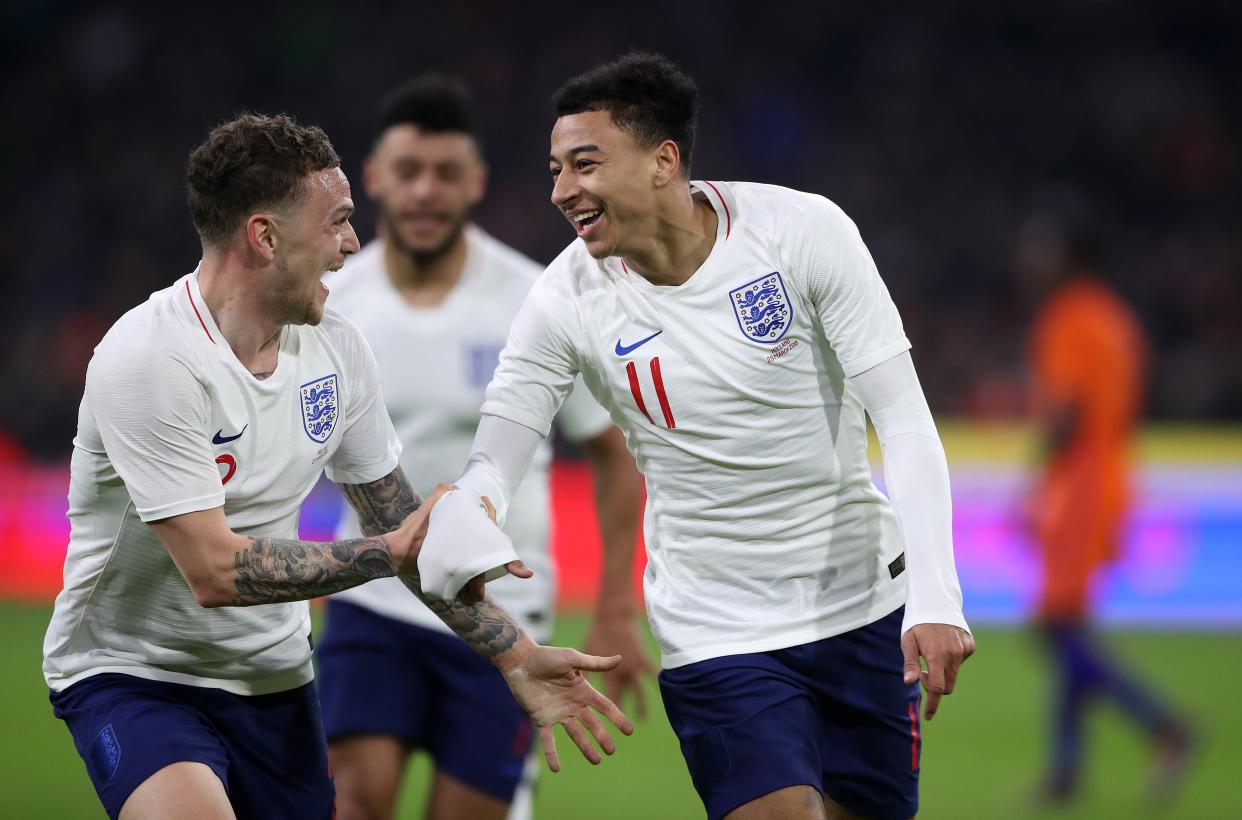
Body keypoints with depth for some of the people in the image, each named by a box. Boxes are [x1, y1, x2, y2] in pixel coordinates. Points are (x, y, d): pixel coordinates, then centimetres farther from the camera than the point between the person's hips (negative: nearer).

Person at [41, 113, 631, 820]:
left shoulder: (336, 347, 2)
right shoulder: (148, 361, -22)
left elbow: (409, 527, 12)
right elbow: (215, 570, -25)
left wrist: (517, 658, 7)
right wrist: (392, 552, -24)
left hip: (273, 677, 7)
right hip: (131, 675, -7)